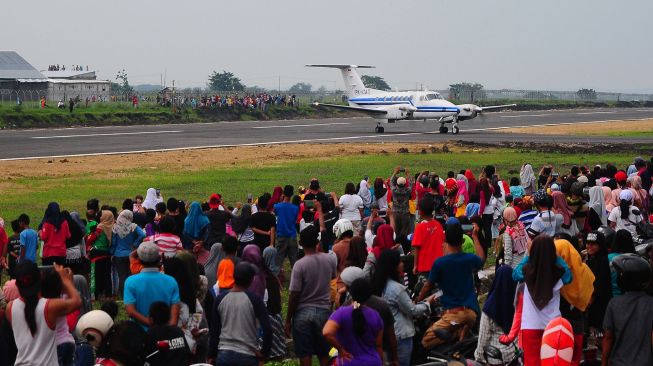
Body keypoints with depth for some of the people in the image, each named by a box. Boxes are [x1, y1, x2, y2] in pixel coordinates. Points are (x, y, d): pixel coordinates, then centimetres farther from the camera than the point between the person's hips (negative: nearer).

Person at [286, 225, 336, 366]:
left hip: (303, 313, -3)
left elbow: (294, 295, -13)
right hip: (324, 311, 4)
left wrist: (288, 320, -4)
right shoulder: (329, 260, -4)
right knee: (324, 354, 14)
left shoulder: (300, 265, -16)